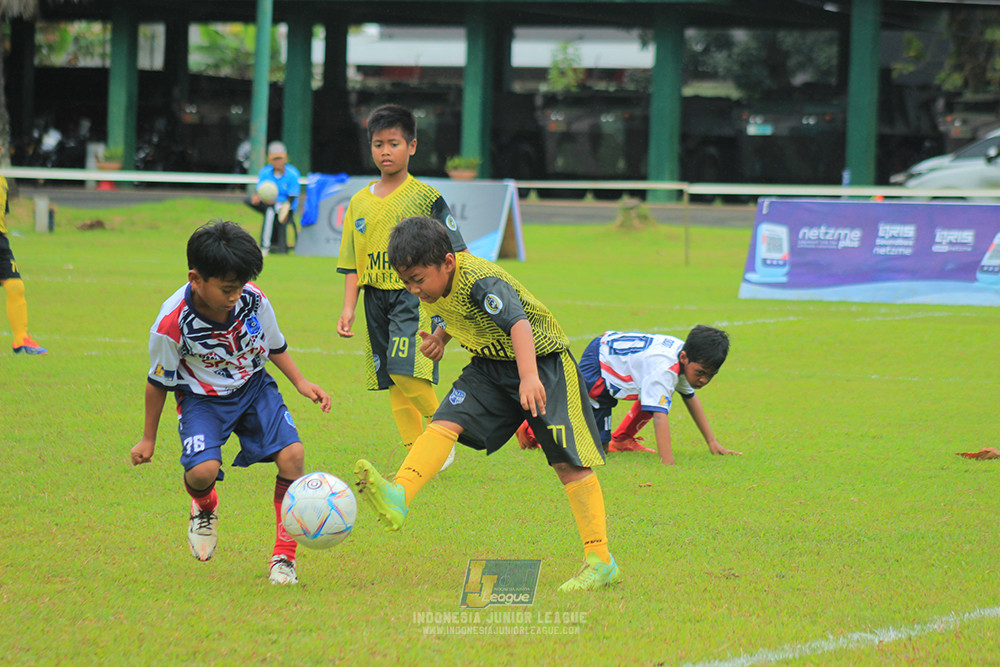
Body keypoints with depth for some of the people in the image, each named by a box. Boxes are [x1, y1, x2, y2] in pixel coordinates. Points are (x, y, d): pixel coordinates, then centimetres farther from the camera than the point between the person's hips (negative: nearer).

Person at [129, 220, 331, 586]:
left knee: (292, 453, -20)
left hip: (253, 387, 3)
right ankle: (204, 508, 15)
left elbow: (273, 345, 7)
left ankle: (284, 555, -5)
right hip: (202, 399, -3)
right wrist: (148, 439, 2)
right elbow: (159, 382, -7)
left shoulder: (253, 301, -17)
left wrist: (301, 383, -4)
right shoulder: (172, 325, -25)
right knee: (202, 470, -28)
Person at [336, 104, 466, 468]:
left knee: (405, 372, -22)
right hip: (376, 299, 5)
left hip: (415, 296, -5)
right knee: (394, 385, 6)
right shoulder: (360, 203, 11)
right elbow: (353, 264, 14)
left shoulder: (426, 197, -3)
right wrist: (348, 308, 5)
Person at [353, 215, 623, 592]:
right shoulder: (433, 286, -4)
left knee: (568, 460, -8)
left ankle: (600, 563, -5)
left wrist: (530, 378, -57)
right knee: (445, 422, -16)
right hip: (491, 365, 8)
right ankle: (398, 497, -33)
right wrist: (440, 335, 2)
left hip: (541, 359, -7)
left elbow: (518, 323, -44)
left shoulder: (480, 281, -30)